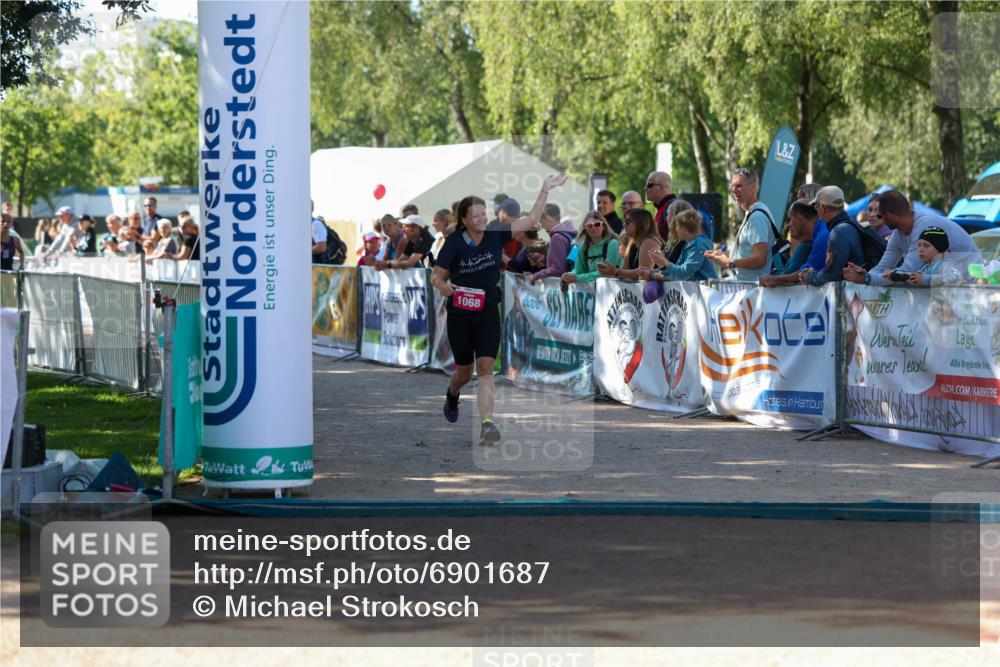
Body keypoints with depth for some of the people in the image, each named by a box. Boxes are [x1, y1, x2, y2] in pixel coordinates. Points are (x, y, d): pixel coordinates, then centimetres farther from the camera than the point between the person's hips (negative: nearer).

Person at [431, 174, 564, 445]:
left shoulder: (496, 235, -5)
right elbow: (436, 276, -7)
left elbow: (531, 220, -3)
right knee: (465, 371, 13)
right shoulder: (455, 243, -11)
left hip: (488, 313, 1)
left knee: (486, 368, -13)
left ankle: (487, 425, -19)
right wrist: (444, 286, -30)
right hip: (460, 314, -1)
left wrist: (545, 190, -11)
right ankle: (452, 393, 49)